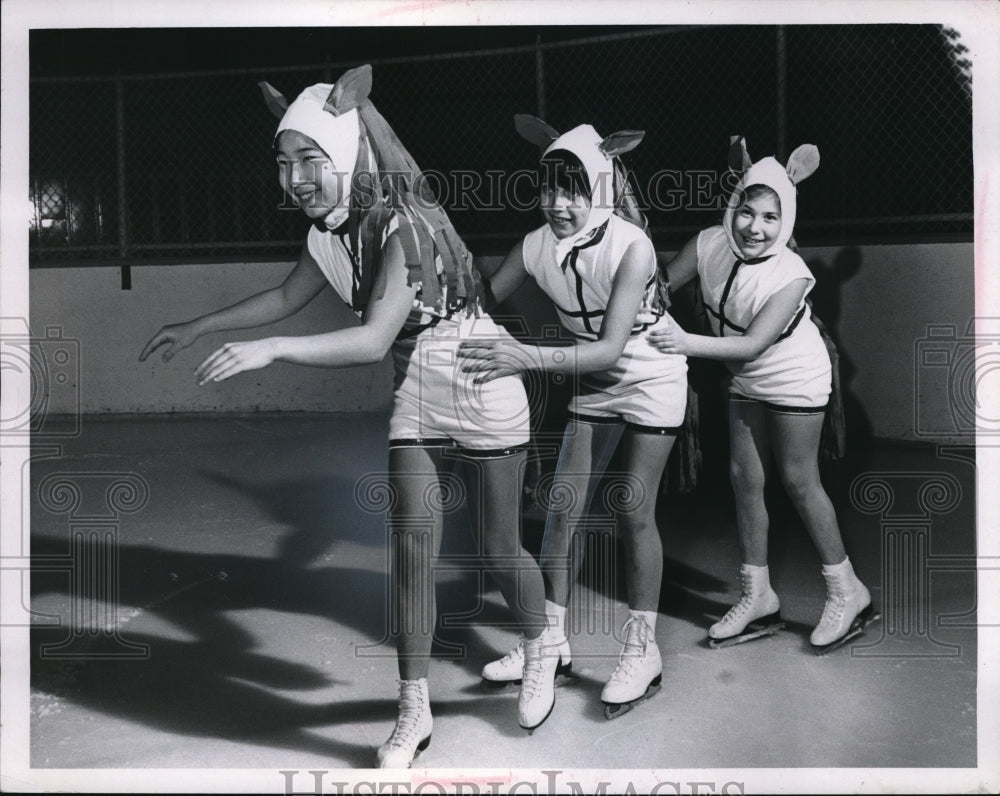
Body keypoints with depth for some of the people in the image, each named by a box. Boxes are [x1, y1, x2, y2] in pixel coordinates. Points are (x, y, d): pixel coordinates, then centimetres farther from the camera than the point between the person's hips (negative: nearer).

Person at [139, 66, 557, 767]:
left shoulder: (404, 228, -26)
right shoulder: (330, 234, 0)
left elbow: (374, 339, -35)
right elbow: (287, 297, 17)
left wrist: (271, 350, -39)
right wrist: (199, 328, 17)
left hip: (482, 392, -6)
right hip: (416, 399, 7)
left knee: (498, 547, 6)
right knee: (414, 543, 0)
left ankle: (540, 654, 36)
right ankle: (415, 712, 11)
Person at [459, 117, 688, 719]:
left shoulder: (630, 246, -30)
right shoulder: (536, 247, -15)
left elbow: (611, 350, -37)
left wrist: (528, 359, -48)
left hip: (653, 381, -5)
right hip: (595, 386, 5)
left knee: (633, 511, -5)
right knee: (564, 506, 3)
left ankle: (643, 651, 11)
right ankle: (552, 640, 16)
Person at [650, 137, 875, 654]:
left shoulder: (792, 275, -28)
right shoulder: (710, 244, -14)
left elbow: (754, 343, -34)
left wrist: (687, 343, -43)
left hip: (794, 379, -6)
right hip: (746, 381, 6)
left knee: (798, 480, -2)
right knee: (744, 479, 7)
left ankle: (847, 591, 17)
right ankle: (758, 598, 18)